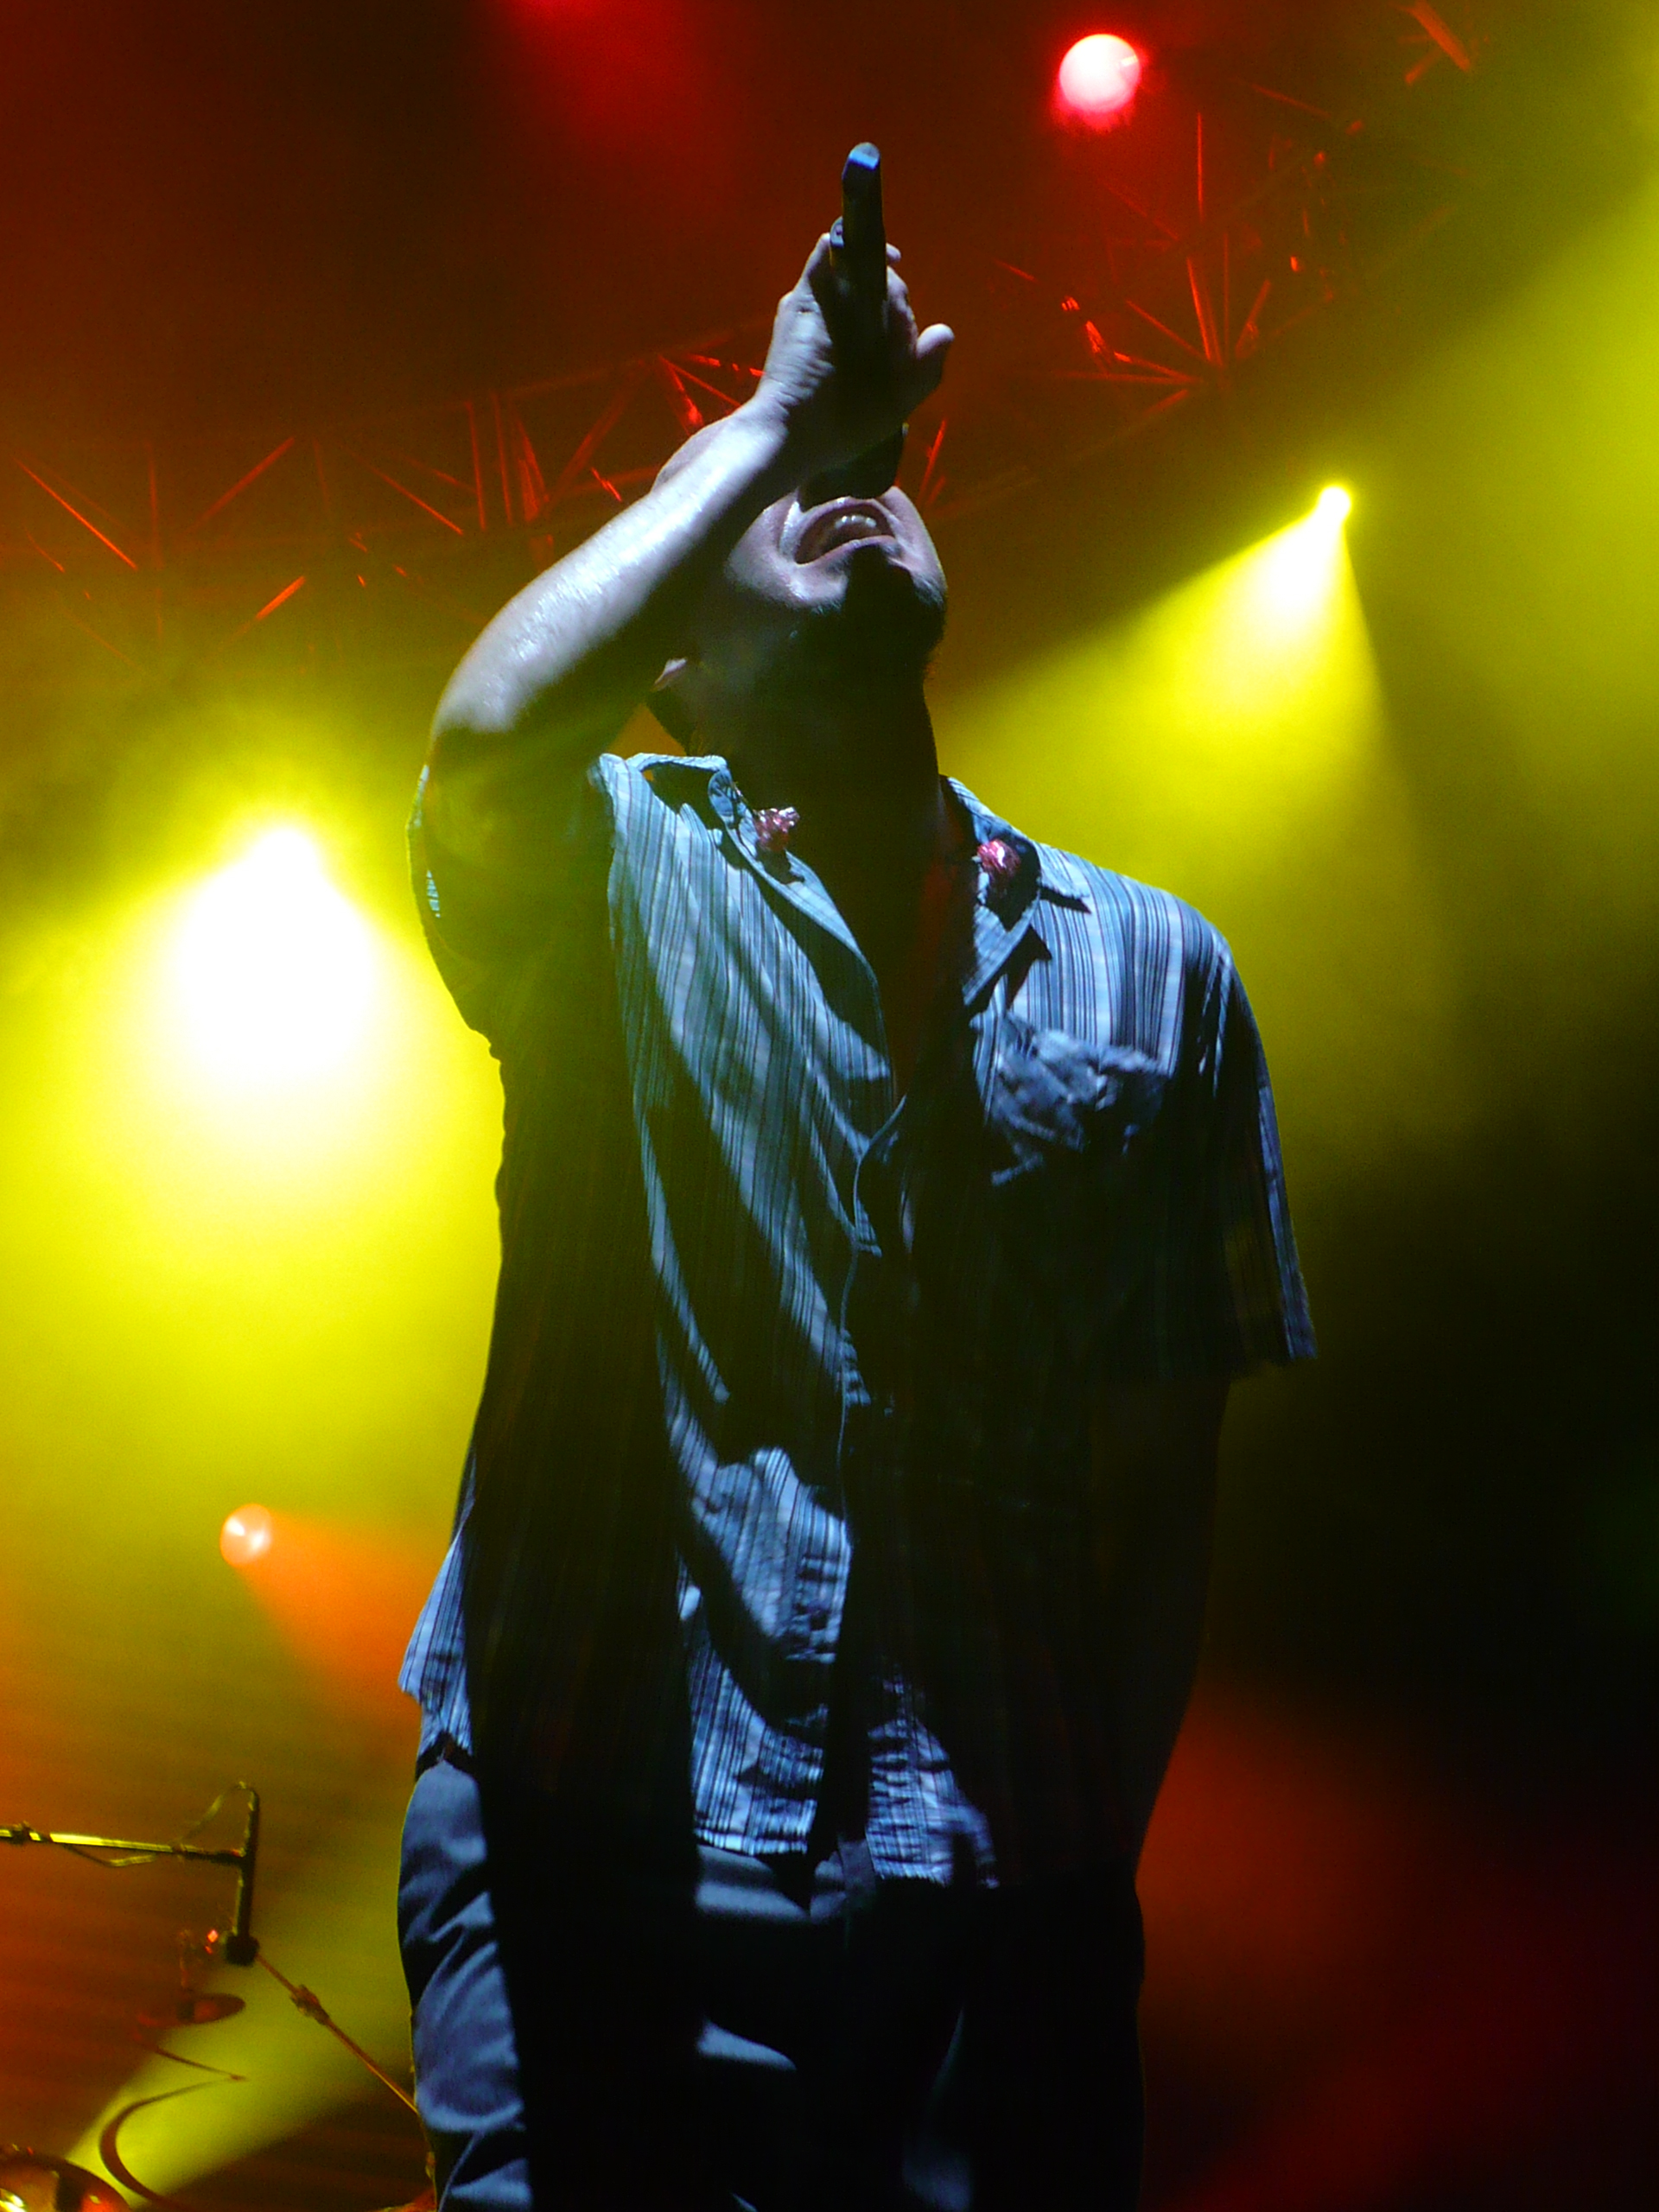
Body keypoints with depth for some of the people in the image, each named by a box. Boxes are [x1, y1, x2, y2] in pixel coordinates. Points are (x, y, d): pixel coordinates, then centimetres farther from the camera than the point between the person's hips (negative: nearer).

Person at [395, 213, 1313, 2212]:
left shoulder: (1148, 969, 11)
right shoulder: (619, 876, 4)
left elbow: (1162, 1464, 10)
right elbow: (489, 740, -21)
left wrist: (1096, 1856, 5)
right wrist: (769, 422, -9)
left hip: (994, 1895, 3)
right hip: (599, 1850, -2)